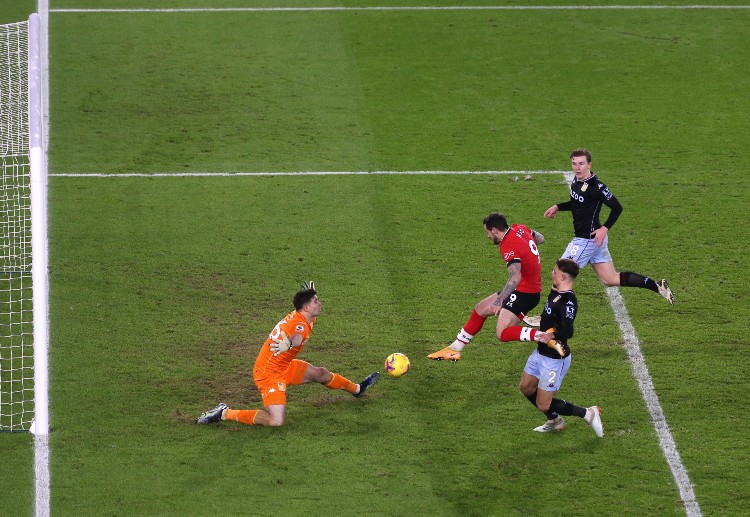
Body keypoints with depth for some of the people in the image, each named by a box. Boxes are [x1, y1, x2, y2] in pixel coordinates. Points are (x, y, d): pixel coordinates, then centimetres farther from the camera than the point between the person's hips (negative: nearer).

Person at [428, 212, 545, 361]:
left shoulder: (508, 247, -25)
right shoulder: (519, 229, 1)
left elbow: (515, 278, -37)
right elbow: (540, 238, 20)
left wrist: (500, 300, -42)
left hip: (526, 293, -10)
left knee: (502, 333, -22)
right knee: (480, 309, 18)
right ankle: (454, 349, 30)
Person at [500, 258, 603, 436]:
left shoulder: (568, 301, -28)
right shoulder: (556, 293, 2)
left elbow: (567, 331, -40)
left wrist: (551, 335, -52)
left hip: (555, 360, -10)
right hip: (541, 353, 10)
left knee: (543, 405, -3)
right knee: (526, 388, 23)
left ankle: (588, 414, 11)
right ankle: (555, 421, 42)